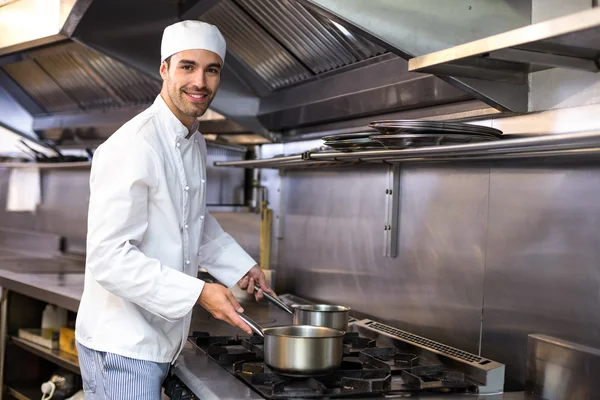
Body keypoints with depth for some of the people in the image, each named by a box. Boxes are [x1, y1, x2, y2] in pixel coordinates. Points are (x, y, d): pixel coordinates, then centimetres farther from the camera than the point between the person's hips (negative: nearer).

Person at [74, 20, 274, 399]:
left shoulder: (196, 144, 9)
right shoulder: (133, 147, -22)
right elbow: (108, 256, -27)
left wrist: (242, 266, 19)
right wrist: (198, 292, -28)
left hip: (160, 341, 9)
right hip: (121, 346, -9)